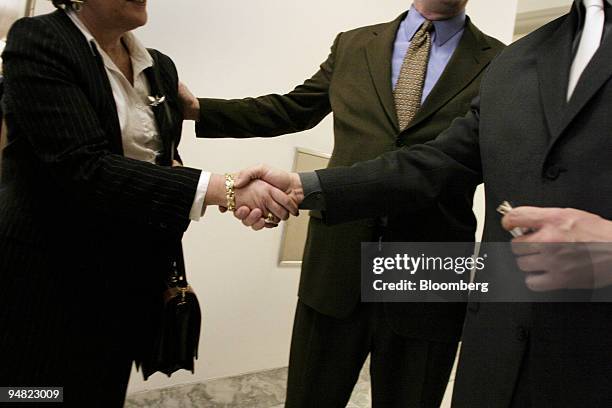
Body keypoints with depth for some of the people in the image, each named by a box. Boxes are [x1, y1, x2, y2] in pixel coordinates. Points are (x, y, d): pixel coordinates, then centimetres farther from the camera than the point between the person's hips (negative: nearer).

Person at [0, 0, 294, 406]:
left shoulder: (161, 67, 6)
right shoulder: (38, 41, -12)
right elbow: (84, 167, -25)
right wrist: (222, 188, -31)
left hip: (134, 280, 5)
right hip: (51, 277, -5)